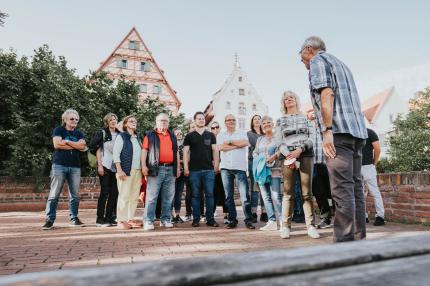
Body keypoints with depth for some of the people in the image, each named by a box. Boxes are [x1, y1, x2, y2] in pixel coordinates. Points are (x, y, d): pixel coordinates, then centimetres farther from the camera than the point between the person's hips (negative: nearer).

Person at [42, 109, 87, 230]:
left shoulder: (79, 133, 16)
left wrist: (66, 141, -6)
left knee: (74, 194, 4)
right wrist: (75, 146, -5)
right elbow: (57, 144, -10)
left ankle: (74, 218, 12)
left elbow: (82, 145, -3)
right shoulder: (58, 130, 7)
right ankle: (49, 220, 0)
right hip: (59, 165, -3)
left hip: (75, 167, 3)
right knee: (54, 194, -5)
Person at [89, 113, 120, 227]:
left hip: (116, 167, 4)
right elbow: (97, 150, -2)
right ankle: (100, 219, 4)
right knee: (105, 192, -4)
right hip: (105, 166, -4)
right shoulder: (102, 133, 2)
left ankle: (109, 217, 13)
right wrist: (100, 165, -10)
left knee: (114, 193, 4)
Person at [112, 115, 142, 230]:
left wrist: (142, 170, 10)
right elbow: (116, 154, -5)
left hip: (138, 171, 6)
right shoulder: (121, 136, 2)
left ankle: (130, 219, 15)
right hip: (126, 171, -5)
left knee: (135, 197, 6)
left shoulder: (138, 138, 19)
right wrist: (119, 170, -14)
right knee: (124, 196, -5)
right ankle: (121, 221, 2)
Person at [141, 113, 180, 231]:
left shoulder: (172, 136, 20)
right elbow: (144, 150, 0)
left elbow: (176, 152, 20)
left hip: (170, 169, 4)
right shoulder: (150, 135, 7)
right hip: (156, 169, -4)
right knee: (152, 196, -6)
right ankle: (148, 221, -2)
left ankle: (166, 219, 16)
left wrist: (178, 167, 14)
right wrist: (144, 166, -10)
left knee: (168, 197, 7)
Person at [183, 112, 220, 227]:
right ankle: (196, 219, 13)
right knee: (195, 195, 4)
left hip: (209, 169, 1)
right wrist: (186, 168, -4)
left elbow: (214, 150, 11)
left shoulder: (210, 135, 12)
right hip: (194, 170, -1)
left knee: (210, 194, 1)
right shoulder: (189, 136, 7)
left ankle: (210, 219, 9)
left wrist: (216, 165, 2)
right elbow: (186, 152, 4)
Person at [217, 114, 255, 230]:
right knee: (228, 195, 4)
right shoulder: (221, 135, 15)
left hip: (240, 167, -1)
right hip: (225, 167, 1)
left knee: (245, 194, -7)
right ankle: (232, 220, 11)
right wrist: (237, 145, -3)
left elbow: (245, 143, -8)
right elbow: (221, 147, -4)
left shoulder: (242, 134, 15)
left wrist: (230, 141, -2)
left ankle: (248, 220, -1)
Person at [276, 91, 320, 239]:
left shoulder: (305, 118, 17)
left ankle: (310, 226, -1)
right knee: (288, 193, -3)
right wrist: (288, 156, -12)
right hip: (288, 156, 0)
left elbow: (311, 137, 6)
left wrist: (300, 150, -11)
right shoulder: (280, 120, 16)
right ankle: (285, 226, 0)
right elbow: (279, 141, 5)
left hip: (306, 155, 0)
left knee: (307, 193, -2)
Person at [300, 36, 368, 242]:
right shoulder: (339, 62, 30)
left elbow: (327, 93, -12)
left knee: (342, 188, -12)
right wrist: (319, 112, 31)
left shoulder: (318, 60, 4)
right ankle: (358, 238, 10)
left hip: (339, 131, -9)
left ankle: (345, 241, -11)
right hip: (357, 131, 9)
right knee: (355, 187, 7)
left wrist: (327, 130, -19)